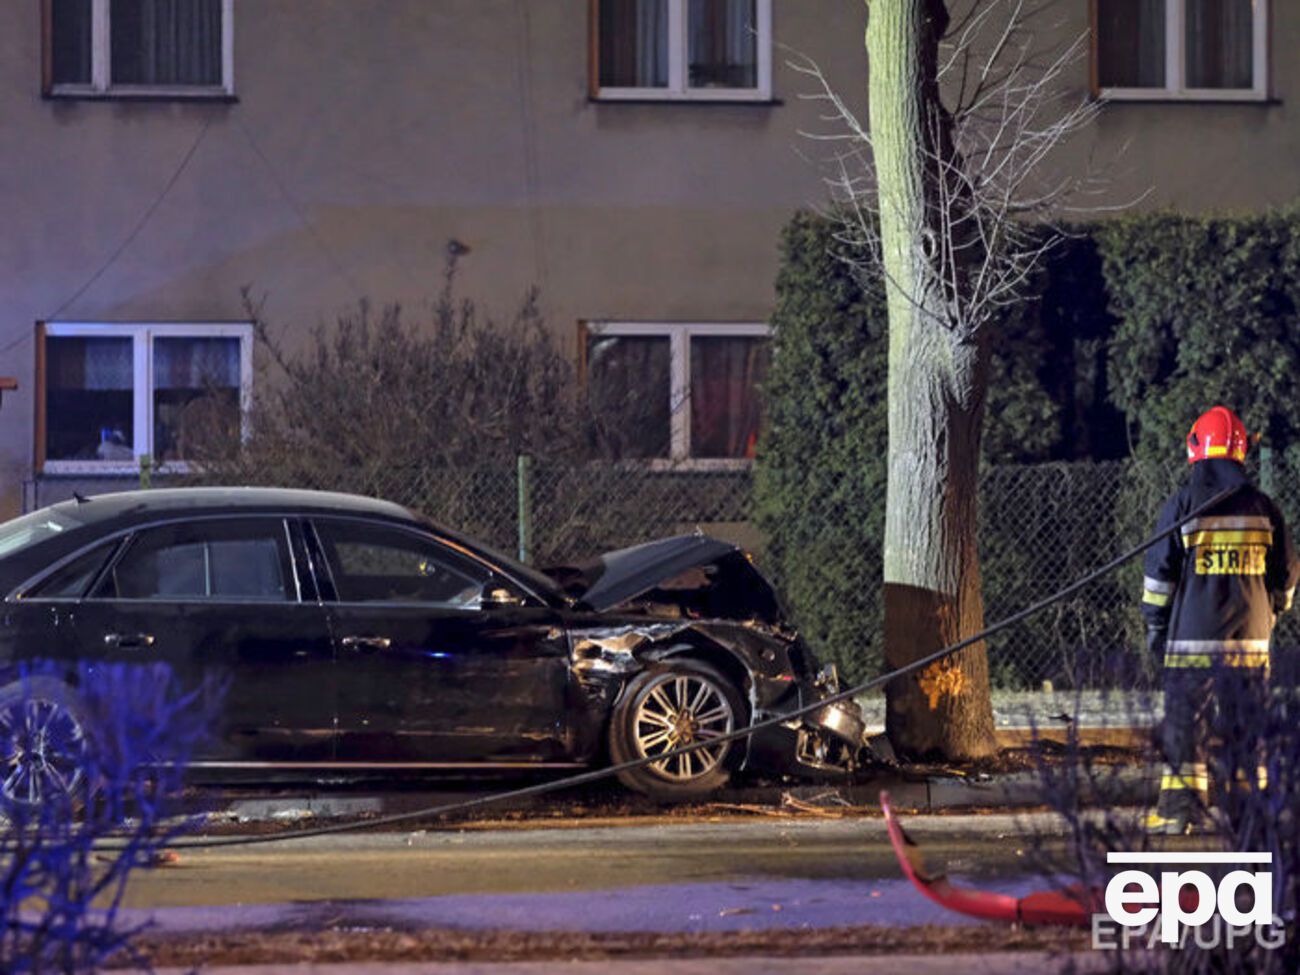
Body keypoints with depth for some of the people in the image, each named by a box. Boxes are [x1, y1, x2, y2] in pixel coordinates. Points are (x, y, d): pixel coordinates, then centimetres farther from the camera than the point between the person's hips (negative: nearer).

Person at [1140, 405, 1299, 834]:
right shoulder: (1263, 507, 5)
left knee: (1185, 722, 0)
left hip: (1192, 636, -3)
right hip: (1250, 638, 3)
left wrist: (1154, 627, 7)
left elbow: (1159, 571, -2)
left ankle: (1179, 808, -3)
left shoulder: (1182, 505, -4)